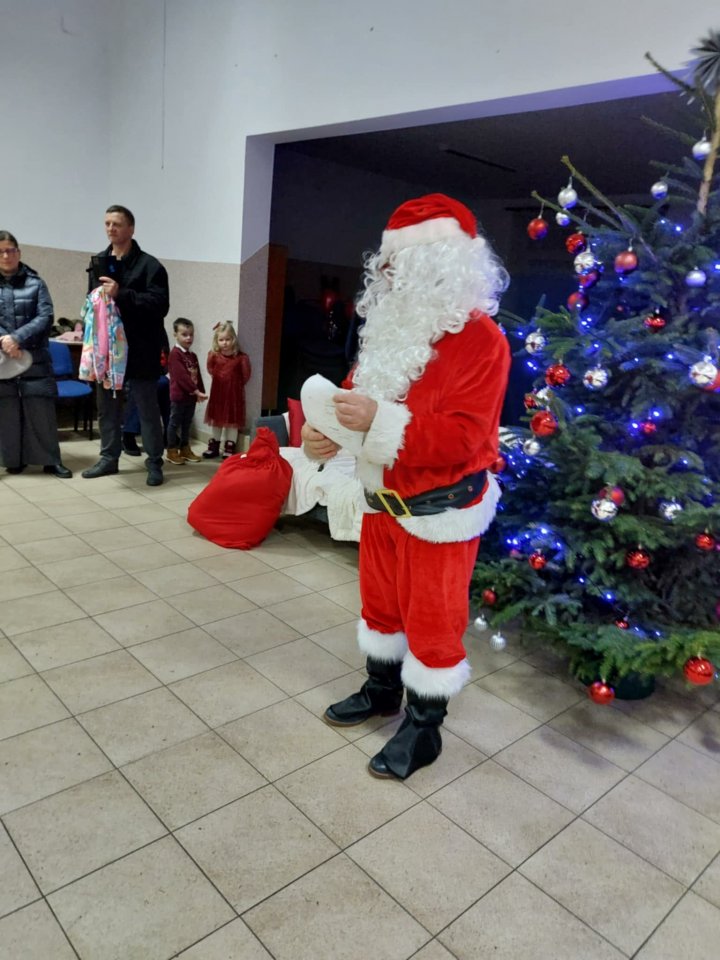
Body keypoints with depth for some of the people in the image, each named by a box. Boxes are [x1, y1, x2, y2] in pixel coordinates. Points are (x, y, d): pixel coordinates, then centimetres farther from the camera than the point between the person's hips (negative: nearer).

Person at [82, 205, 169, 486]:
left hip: (139, 350, -6)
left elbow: (160, 304, -17)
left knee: (147, 409, 0)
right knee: (107, 407, 13)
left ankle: (154, 463, 10)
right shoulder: (98, 263, 14)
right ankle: (109, 458, 25)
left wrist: (121, 295, -24)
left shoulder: (149, 265, -5)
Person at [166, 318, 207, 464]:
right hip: (179, 395, -7)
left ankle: (185, 449, 24)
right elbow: (181, 376, -20)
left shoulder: (193, 356, 13)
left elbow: (198, 376, 12)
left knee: (187, 423, 14)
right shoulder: (174, 354, -12)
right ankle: (172, 451, 10)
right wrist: (196, 391, -23)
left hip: (191, 396, 7)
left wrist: (200, 392, 2)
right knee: (175, 423, 2)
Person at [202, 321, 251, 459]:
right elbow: (211, 370, -7)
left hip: (234, 393, -3)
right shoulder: (214, 355, -4)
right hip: (217, 392, 3)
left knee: (232, 420, 6)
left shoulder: (240, 357, -11)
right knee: (216, 419, 14)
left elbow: (246, 375, -10)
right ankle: (214, 446, 27)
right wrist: (211, 357, -13)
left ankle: (230, 448, 17)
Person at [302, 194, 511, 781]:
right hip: (382, 499, 8)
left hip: (440, 511, -8)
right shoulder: (394, 327, 6)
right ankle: (382, 690, 45)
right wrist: (324, 430, -9)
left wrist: (380, 422, -34)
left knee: (433, 619, 7)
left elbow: (461, 436, -26)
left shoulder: (479, 339, -19)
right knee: (381, 601, 22)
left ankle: (424, 728, 27)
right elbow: (359, 392, 11)